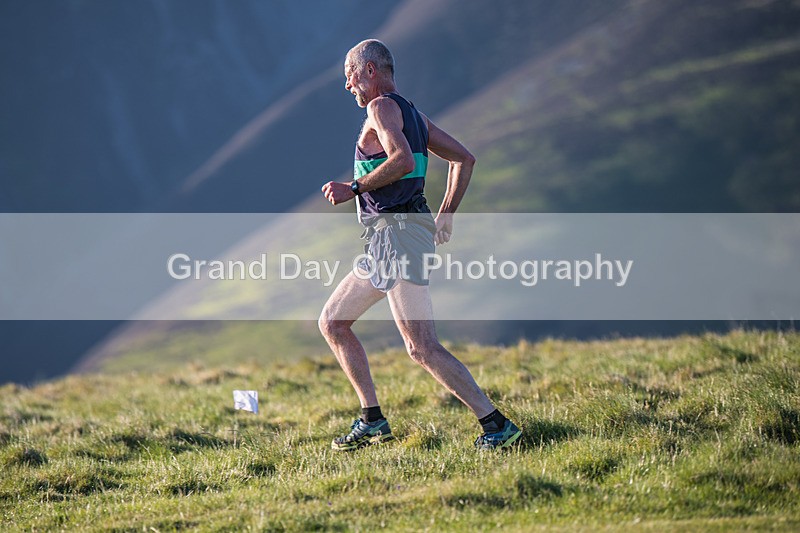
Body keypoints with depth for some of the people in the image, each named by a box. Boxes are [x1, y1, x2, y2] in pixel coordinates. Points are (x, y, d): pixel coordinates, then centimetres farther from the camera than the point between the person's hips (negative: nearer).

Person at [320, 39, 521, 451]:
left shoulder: (382, 107, -7)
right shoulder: (413, 114, 20)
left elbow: (404, 159, -24)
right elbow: (464, 158, 22)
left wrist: (353, 189, -15)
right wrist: (446, 214, 20)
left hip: (397, 233, -11)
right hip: (382, 245, 11)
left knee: (421, 348, -14)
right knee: (331, 323, 16)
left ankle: (495, 425, -15)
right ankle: (372, 421, 15)